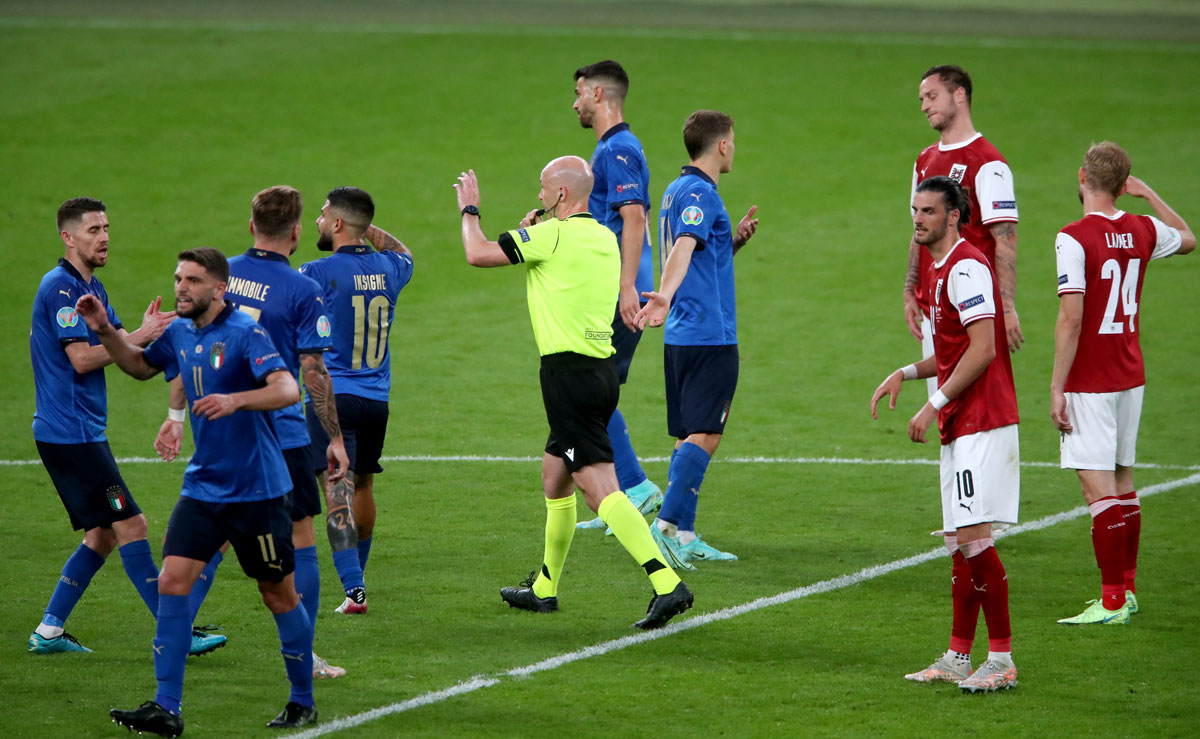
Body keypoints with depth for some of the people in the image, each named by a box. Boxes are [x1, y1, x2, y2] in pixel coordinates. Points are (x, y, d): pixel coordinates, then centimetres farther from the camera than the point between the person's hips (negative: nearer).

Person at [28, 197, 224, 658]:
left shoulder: (91, 287, 17)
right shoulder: (61, 288, -14)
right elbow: (81, 359, -21)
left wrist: (147, 333, -5)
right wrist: (140, 337, -18)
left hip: (85, 430, 10)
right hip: (68, 429, -10)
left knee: (103, 533, 12)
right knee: (129, 524, -10)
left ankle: (48, 632, 15)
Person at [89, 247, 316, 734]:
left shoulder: (245, 333, -15)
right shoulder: (179, 334, 7)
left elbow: (287, 389, -27)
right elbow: (140, 366, 27)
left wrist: (236, 400, -43)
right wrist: (105, 331, 11)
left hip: (256, 489, -6)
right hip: (202, 488, 6)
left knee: (279, 595, 5)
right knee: (171, 582, -7)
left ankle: (302, 702, 21)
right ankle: (166, 709, -7)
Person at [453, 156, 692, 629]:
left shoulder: (553, 235, -12)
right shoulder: (604, 239, 13)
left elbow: (478, 254, -8)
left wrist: (469, 209, 10)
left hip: (569, 373, -9)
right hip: (602, 368, 9)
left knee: (600, 487, -14)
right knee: (554, 476, 23)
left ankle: (667, 585, -25)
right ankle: (544, 589, 34)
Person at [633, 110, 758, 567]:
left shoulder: (677, 192, 19)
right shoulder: (699, 194, -11)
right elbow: (682, 250, -29)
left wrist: (734, 241, 16)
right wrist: (665, 296, -44)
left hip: (682, 336, 10)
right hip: (710, 335, -10)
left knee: (690, 437, 10)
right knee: (705, 435, -11)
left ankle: (684, 537, 10)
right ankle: (666, 526, -19)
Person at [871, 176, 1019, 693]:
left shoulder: (966, 268, -13)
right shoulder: (939, 271, 19)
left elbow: (983, 349, -20)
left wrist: (934, 406, -17)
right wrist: (907, 373, 15)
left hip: (982, 424, -10)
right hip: (959, 428, 10)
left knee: (974, 537, -13)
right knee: (960, 543, 11)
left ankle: (1002, 660, -10)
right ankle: (958, 658, 15)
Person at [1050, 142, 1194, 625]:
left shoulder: (1075, 238, -15)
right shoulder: (1142, 231, 4)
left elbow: (1071, 318, -19)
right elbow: (1187, 238, 28)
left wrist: (1056, 388, -15)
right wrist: (1148, 194, 29)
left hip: (1089, 384, -7)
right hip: (1131, 377, 7)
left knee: (1098, 486, -7)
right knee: (1122, 481, 16)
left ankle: (1112, 602, -10)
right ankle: (1126, 589, 23)